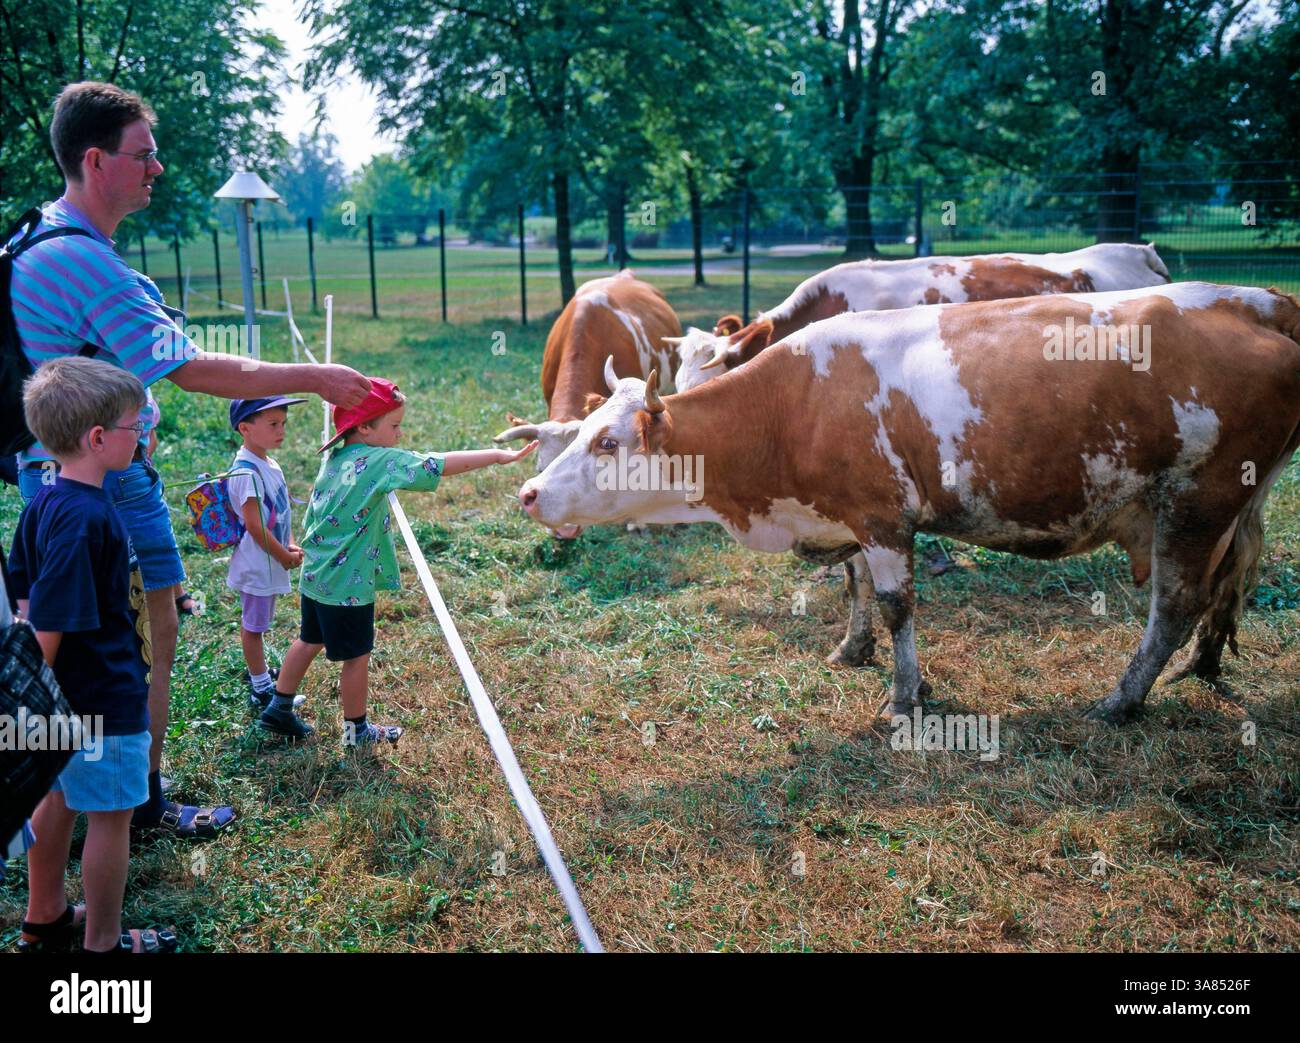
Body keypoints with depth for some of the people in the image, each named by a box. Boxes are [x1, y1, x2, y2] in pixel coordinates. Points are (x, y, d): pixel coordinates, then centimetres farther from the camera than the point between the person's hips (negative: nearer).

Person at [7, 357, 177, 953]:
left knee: (60, 798, 22)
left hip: (64, 696, 9)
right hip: (104, 701, -9)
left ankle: (44, 915, 40)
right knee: (112, 816, 7)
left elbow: (29, 596, 10)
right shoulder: (88, 519, -27)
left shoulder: (44, 503, 2)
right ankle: (103, 943, 23)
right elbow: (48, 623, -28)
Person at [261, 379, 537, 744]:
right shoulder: (379, 462, -21)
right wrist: (500, 455, -27)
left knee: (309, 641, 25)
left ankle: (278, 708, 37)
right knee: (357, 657, 9)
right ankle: (356, 729, 25)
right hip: (349, 586, -8)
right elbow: (440, 465, -28)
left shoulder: (333, 458, 4)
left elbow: (312, 519, 13)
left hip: (314, 577, 8)